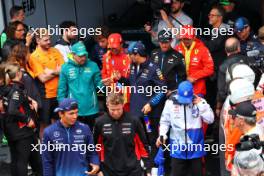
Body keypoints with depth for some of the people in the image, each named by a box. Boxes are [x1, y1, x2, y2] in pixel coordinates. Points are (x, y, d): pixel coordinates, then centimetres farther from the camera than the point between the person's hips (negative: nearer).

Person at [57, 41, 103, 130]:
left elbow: (98, 83, 3)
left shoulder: (93, 66, -1)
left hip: (91, 110, 1)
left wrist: (104, 84, -19)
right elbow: (62, 88, 2)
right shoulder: (66, 68, -2)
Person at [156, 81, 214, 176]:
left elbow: (210, 119, -10)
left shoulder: (199, 101, -5)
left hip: (195, 145, 1)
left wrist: (201, 104, -16)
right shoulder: (171, 102, -7)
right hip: (177, 146, -1)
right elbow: (165, 120, 1)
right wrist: (162, 134, -13)